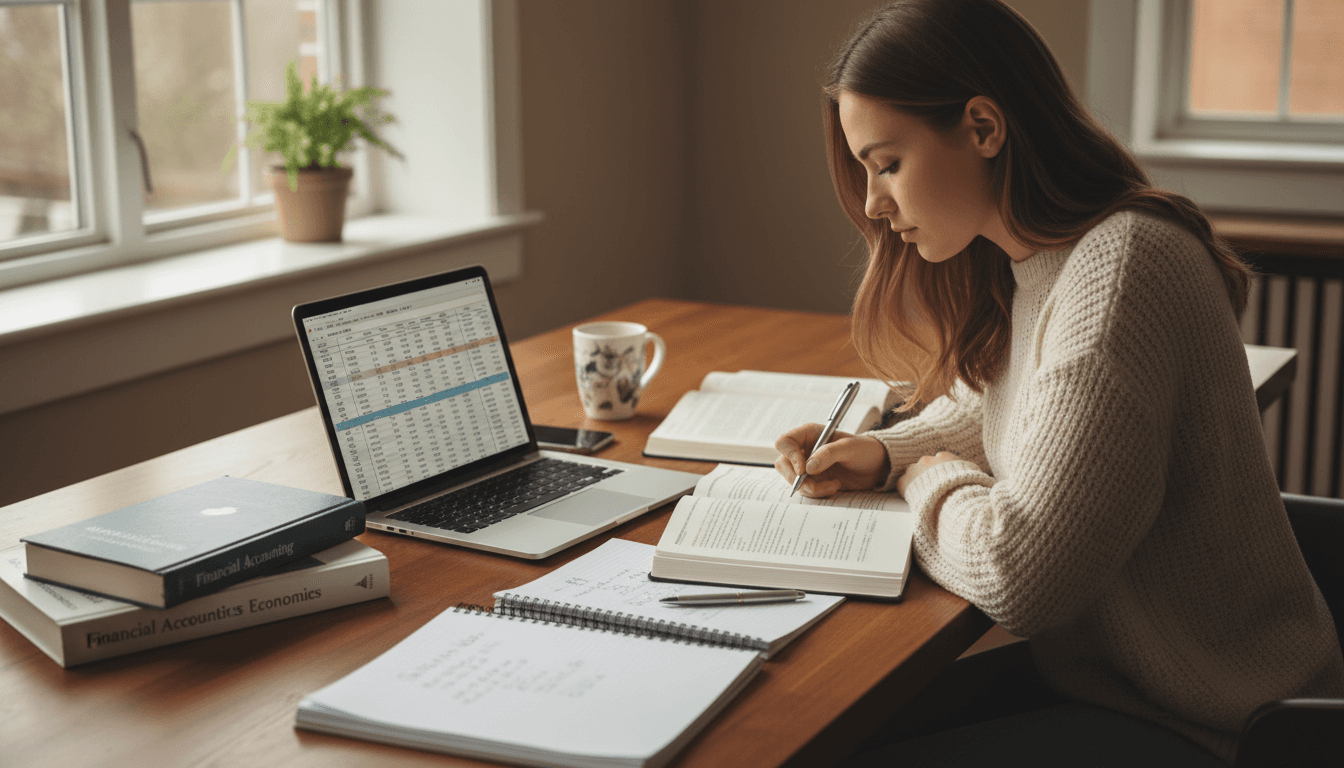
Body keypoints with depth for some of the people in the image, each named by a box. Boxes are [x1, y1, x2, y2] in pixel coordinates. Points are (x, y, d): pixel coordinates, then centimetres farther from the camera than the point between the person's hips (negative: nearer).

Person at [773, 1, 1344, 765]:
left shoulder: (1121, 269, -26)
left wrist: (933, 481, -10)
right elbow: (985, 409, 24)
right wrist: (883, 453, 3)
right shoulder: (1031, 269, 5)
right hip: (1092, 669, 8)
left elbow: (1017, 571, -31)